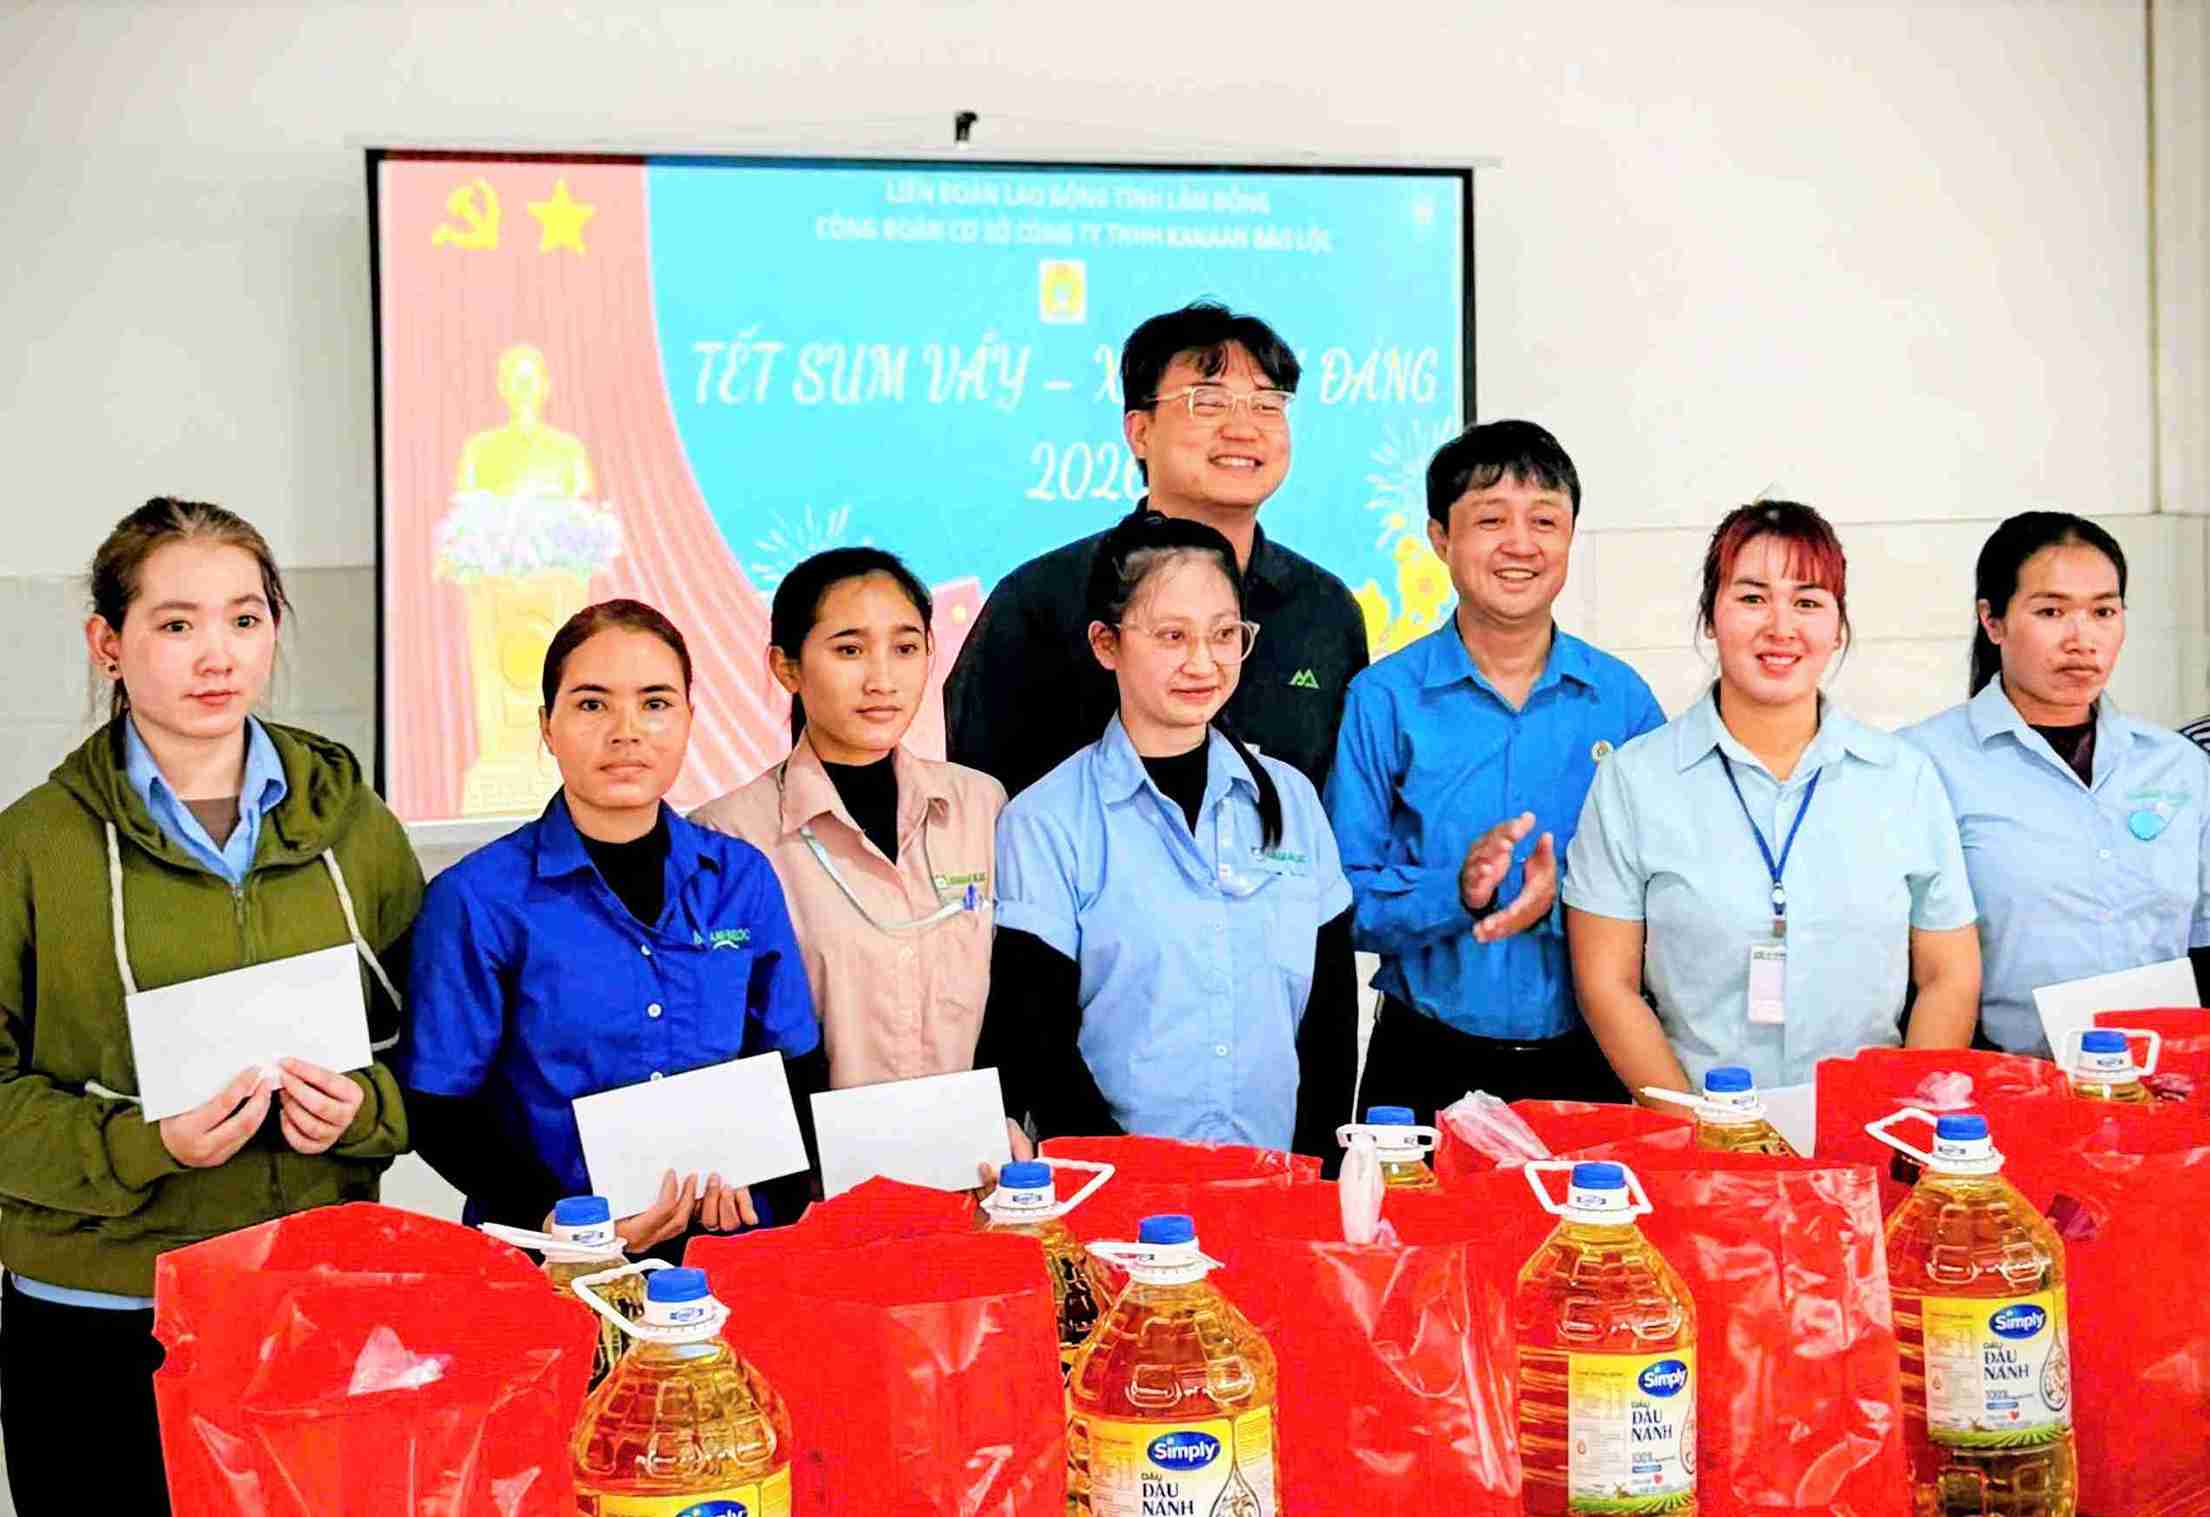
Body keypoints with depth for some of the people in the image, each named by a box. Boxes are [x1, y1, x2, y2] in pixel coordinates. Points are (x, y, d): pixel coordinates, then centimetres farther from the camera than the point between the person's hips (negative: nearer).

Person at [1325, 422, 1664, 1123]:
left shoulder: (1622, 698, 3)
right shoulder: (1383, 701, -3)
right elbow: (1341, 899, -7)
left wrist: (1565, 903, -18)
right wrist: (1455, 893, -23)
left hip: (1589, 1064, 2)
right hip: (1426, 1068, -1)